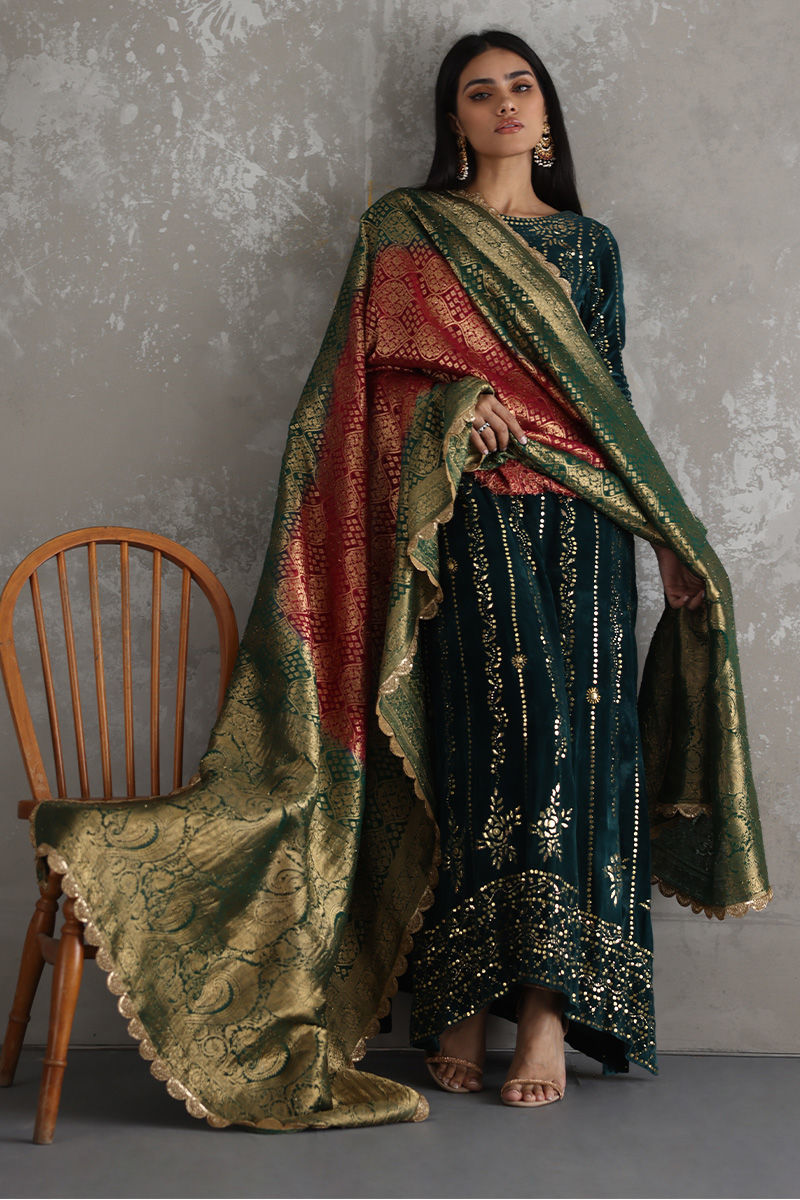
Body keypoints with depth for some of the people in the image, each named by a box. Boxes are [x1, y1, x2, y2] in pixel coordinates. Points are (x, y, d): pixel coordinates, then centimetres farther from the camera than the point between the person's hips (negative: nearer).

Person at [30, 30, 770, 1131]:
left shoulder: (587, 244, 21)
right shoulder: (405, 230, 12)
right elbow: (374, 377, 4)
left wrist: (666, 533, 17)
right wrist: (455, 403, -14)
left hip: (578, 529, 3)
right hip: (467, 520, -3)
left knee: (572, 741, -7)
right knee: (478, 737, -12)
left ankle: (550, 1004, -5)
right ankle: (459, 1007, -6)